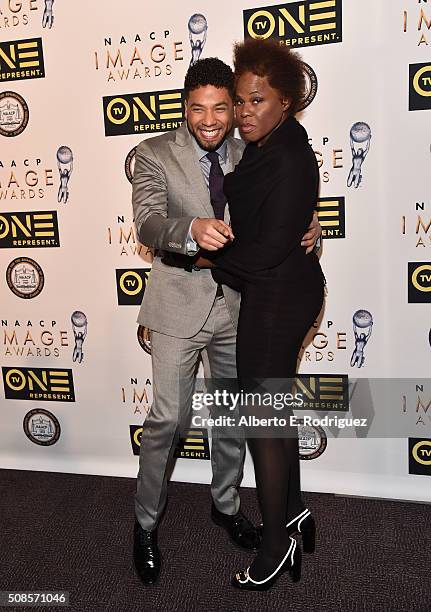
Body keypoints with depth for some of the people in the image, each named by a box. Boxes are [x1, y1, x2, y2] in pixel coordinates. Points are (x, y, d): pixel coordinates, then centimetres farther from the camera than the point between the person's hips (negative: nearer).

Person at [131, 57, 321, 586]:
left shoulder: (250, 157, 5)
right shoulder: (155, 154, -6)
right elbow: (148, 224, -20)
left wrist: (305, 231, -14)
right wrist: (192, 229, -41)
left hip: (238, 304, 4)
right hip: (180, 304, -4)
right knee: (167, 418, -4)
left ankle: (225, 504, 40)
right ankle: (146, 524, 21)